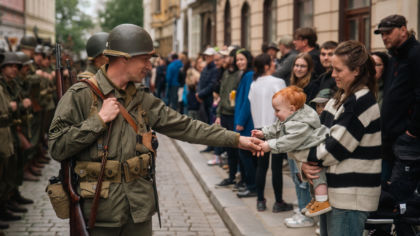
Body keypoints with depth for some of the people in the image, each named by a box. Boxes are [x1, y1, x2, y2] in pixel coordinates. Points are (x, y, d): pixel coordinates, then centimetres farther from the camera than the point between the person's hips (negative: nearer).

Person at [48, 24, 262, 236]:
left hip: (139, 208, 5)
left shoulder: (142, 100, 9)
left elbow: (184, 126, 8)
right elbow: (57, 148, -13)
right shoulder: (80, 96, -8)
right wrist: (99, 120, -16)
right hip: (100, 209, -5)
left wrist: (236, 140, 5)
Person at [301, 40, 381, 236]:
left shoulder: (362, 102, -16)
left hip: (352, 195, -9)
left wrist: (307, 158, -8)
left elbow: (337, 146, -19)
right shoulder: (339, 99, 13)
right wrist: (306, 165, -6)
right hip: (331, 190, 9)